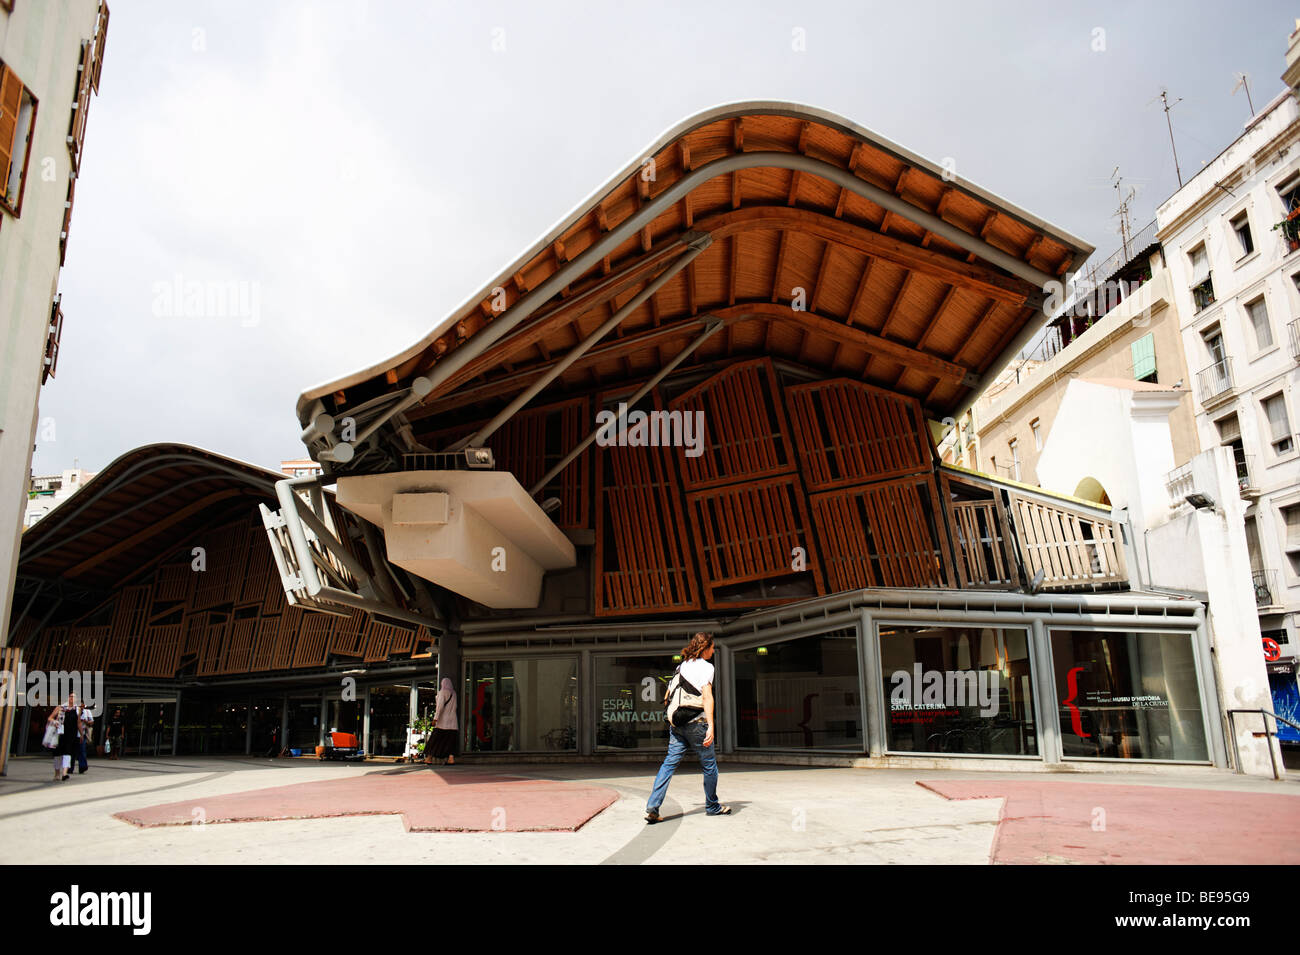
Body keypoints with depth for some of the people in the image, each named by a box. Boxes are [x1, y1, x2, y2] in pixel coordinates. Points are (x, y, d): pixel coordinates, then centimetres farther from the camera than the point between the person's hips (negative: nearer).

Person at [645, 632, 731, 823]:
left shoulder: (682, 666, 15)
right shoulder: (706, 666, -6)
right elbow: (707, 696, -17)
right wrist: (710, 726, -22)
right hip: (697, 723, -6)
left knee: (669, 764, 4)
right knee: (709, 765, 11)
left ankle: (652, 807, -6)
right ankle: (712, 806, 23)